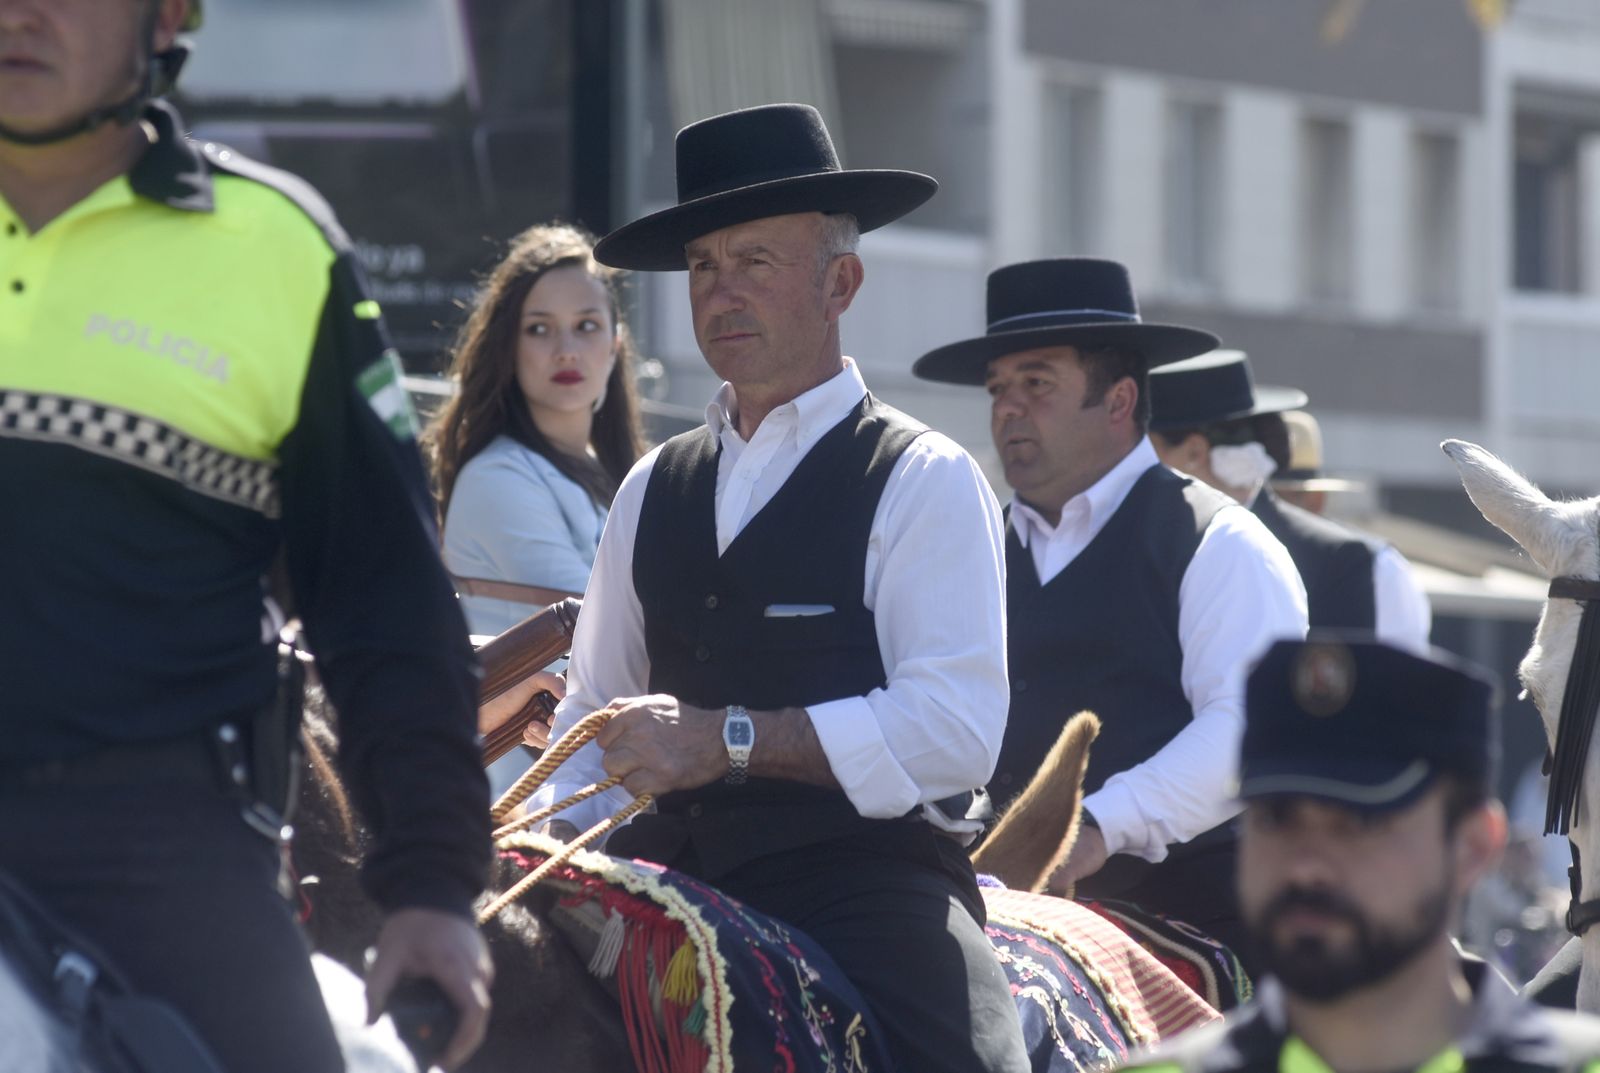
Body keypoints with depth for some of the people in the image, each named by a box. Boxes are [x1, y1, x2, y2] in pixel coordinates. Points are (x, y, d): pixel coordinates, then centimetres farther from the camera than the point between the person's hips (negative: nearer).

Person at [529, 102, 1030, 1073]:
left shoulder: (925, 481, 1)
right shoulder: (653, 490, 19)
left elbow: (958, 728, -11)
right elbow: (597, 715, 21)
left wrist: (730, 738, -18)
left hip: (863, 876, -5)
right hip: (677, 876, 5)